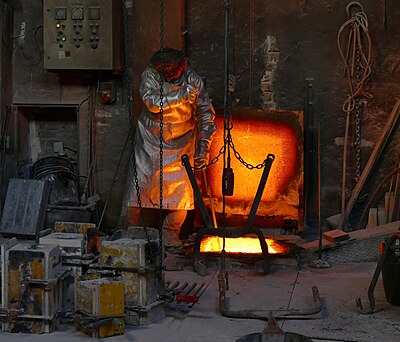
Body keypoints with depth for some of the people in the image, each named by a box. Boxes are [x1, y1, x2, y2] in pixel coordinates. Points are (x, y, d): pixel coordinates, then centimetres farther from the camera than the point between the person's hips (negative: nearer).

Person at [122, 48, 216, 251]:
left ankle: (171, 234, 7)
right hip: (152, 139, 0)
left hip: (181, 142, 0)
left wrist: (203, 148, -15)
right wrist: (181, 95, -34)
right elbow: (152, 103, -28)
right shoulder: (150, 75, -13)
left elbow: (206, 116, -8)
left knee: (181, 187, -8)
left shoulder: (193, 80, -11)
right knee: (148, 183, -1)